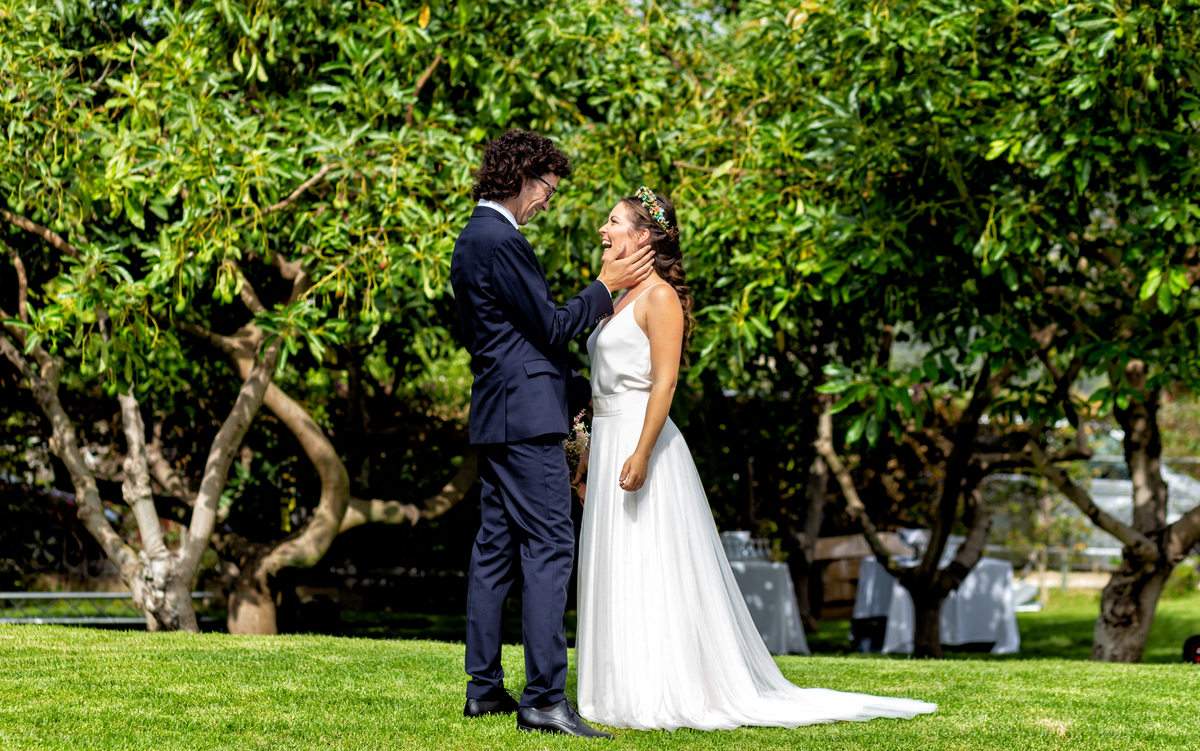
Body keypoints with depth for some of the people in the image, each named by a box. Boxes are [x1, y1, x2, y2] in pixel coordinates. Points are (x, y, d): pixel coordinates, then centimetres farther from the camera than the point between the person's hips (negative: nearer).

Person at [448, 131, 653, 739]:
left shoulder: (473, 239, 18)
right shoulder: (501, 241, -15)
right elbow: (552, 327, -14)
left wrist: (569, 395, 25)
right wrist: (606, 286, -3)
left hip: (495, 417, 11)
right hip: (526, 416, -11)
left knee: (496, 549, 11)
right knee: (550, 549, -11)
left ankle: (484, 688, 15)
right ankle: (544, 698, -15)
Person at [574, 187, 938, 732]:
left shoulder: (659, 297, -10)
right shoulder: (620, 299, 18)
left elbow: (664, 383, -18)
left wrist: (641, 454, -27)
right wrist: (590, 457, 21)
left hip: (642, 445, -9)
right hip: (610, 444, 9)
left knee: (651, 577, -8)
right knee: (617, 579, 9)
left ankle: (662, 700, -5)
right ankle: (630, 693, 12)